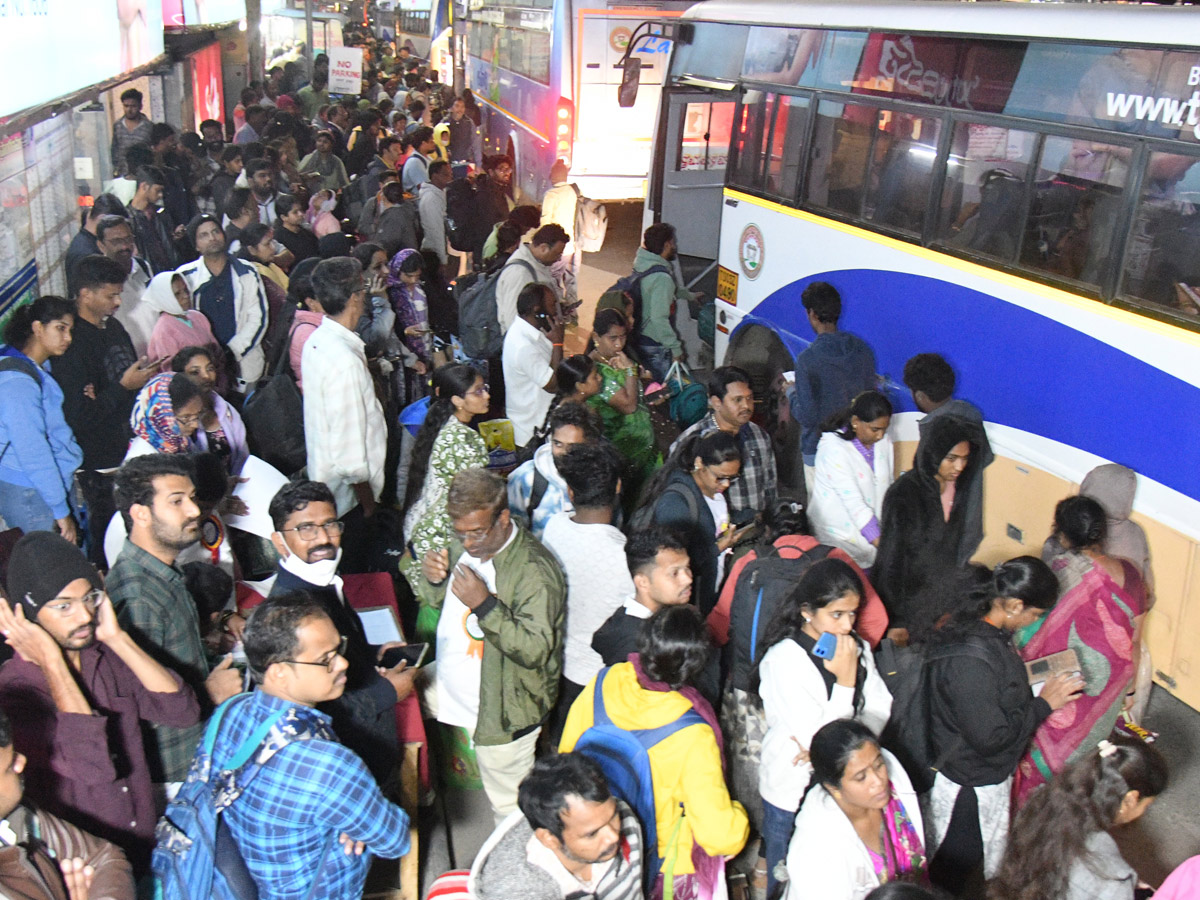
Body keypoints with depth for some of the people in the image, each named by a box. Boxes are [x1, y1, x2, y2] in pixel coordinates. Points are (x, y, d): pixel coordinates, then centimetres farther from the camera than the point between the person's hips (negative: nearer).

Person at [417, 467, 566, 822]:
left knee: (510, 810, 5)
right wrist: (432, 578, -11)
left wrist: (484, 605, -38)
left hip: (501, 711, -8)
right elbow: (435, 601, 13)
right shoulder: (463, 545, -2)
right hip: (452, 687, 8)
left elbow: (535, 650, -30)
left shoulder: (535, 570, -26)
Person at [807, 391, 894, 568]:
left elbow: (887, 488, 10)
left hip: (874, 526, 7)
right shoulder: (834, 448, -17)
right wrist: (881, 543, -23)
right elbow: (853, 502, -21)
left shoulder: (883, 441, 6)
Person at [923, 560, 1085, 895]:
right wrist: (1044, 704, -20)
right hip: (971, 786, -9)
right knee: (953, 872, 15)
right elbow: (990, 737, -29)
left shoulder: (981, 626, -5)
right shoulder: (969, 660, -36)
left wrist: (1035, 687, 0)